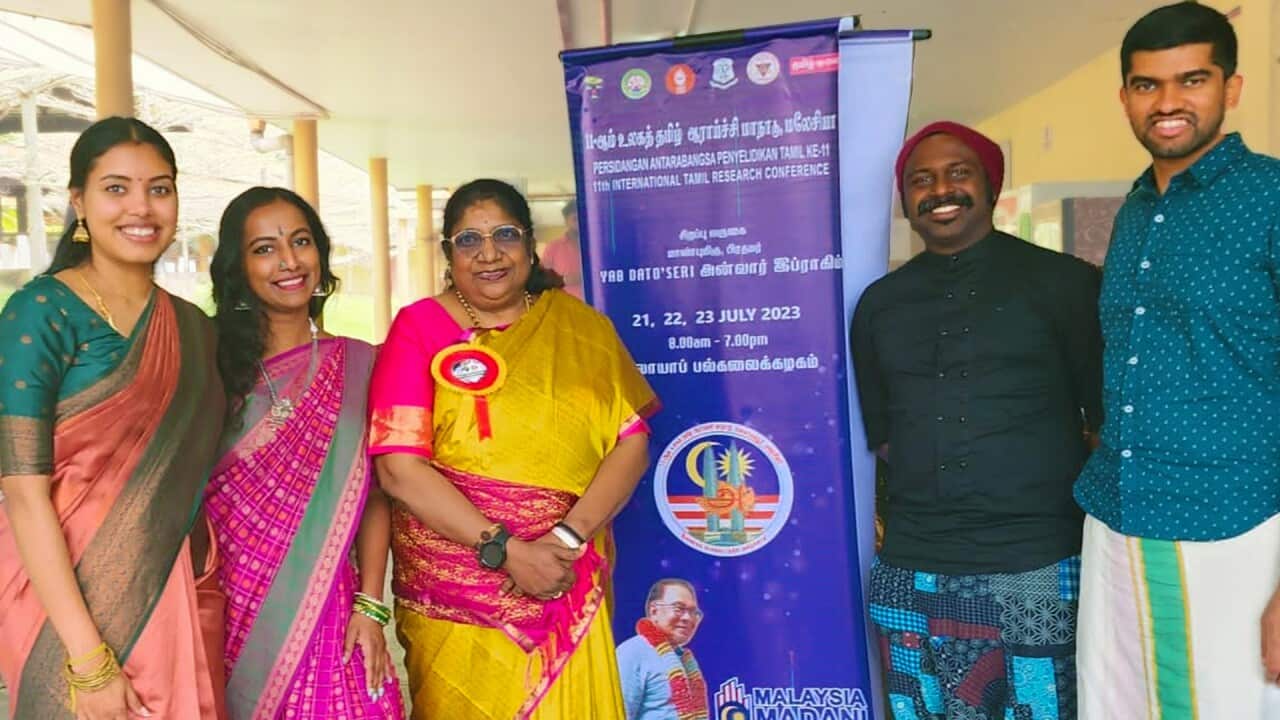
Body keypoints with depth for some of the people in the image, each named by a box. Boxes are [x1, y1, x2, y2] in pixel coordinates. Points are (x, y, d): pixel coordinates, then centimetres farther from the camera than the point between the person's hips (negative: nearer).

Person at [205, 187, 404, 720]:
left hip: (327, 611, 1)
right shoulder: (212, 363, 0)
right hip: (225, 612, 0)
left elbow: (373, 496, 2)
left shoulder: (358, 366, 2)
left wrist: (370, 606, -4)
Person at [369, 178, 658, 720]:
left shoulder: (580, 325, 3)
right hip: (454, 594, -1)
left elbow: (632, 443, -3)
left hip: (567, 592, 2)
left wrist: (566, 537, -16)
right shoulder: (419, 327, -3)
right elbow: (399, 469, -11)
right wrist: (506, 550, -17)